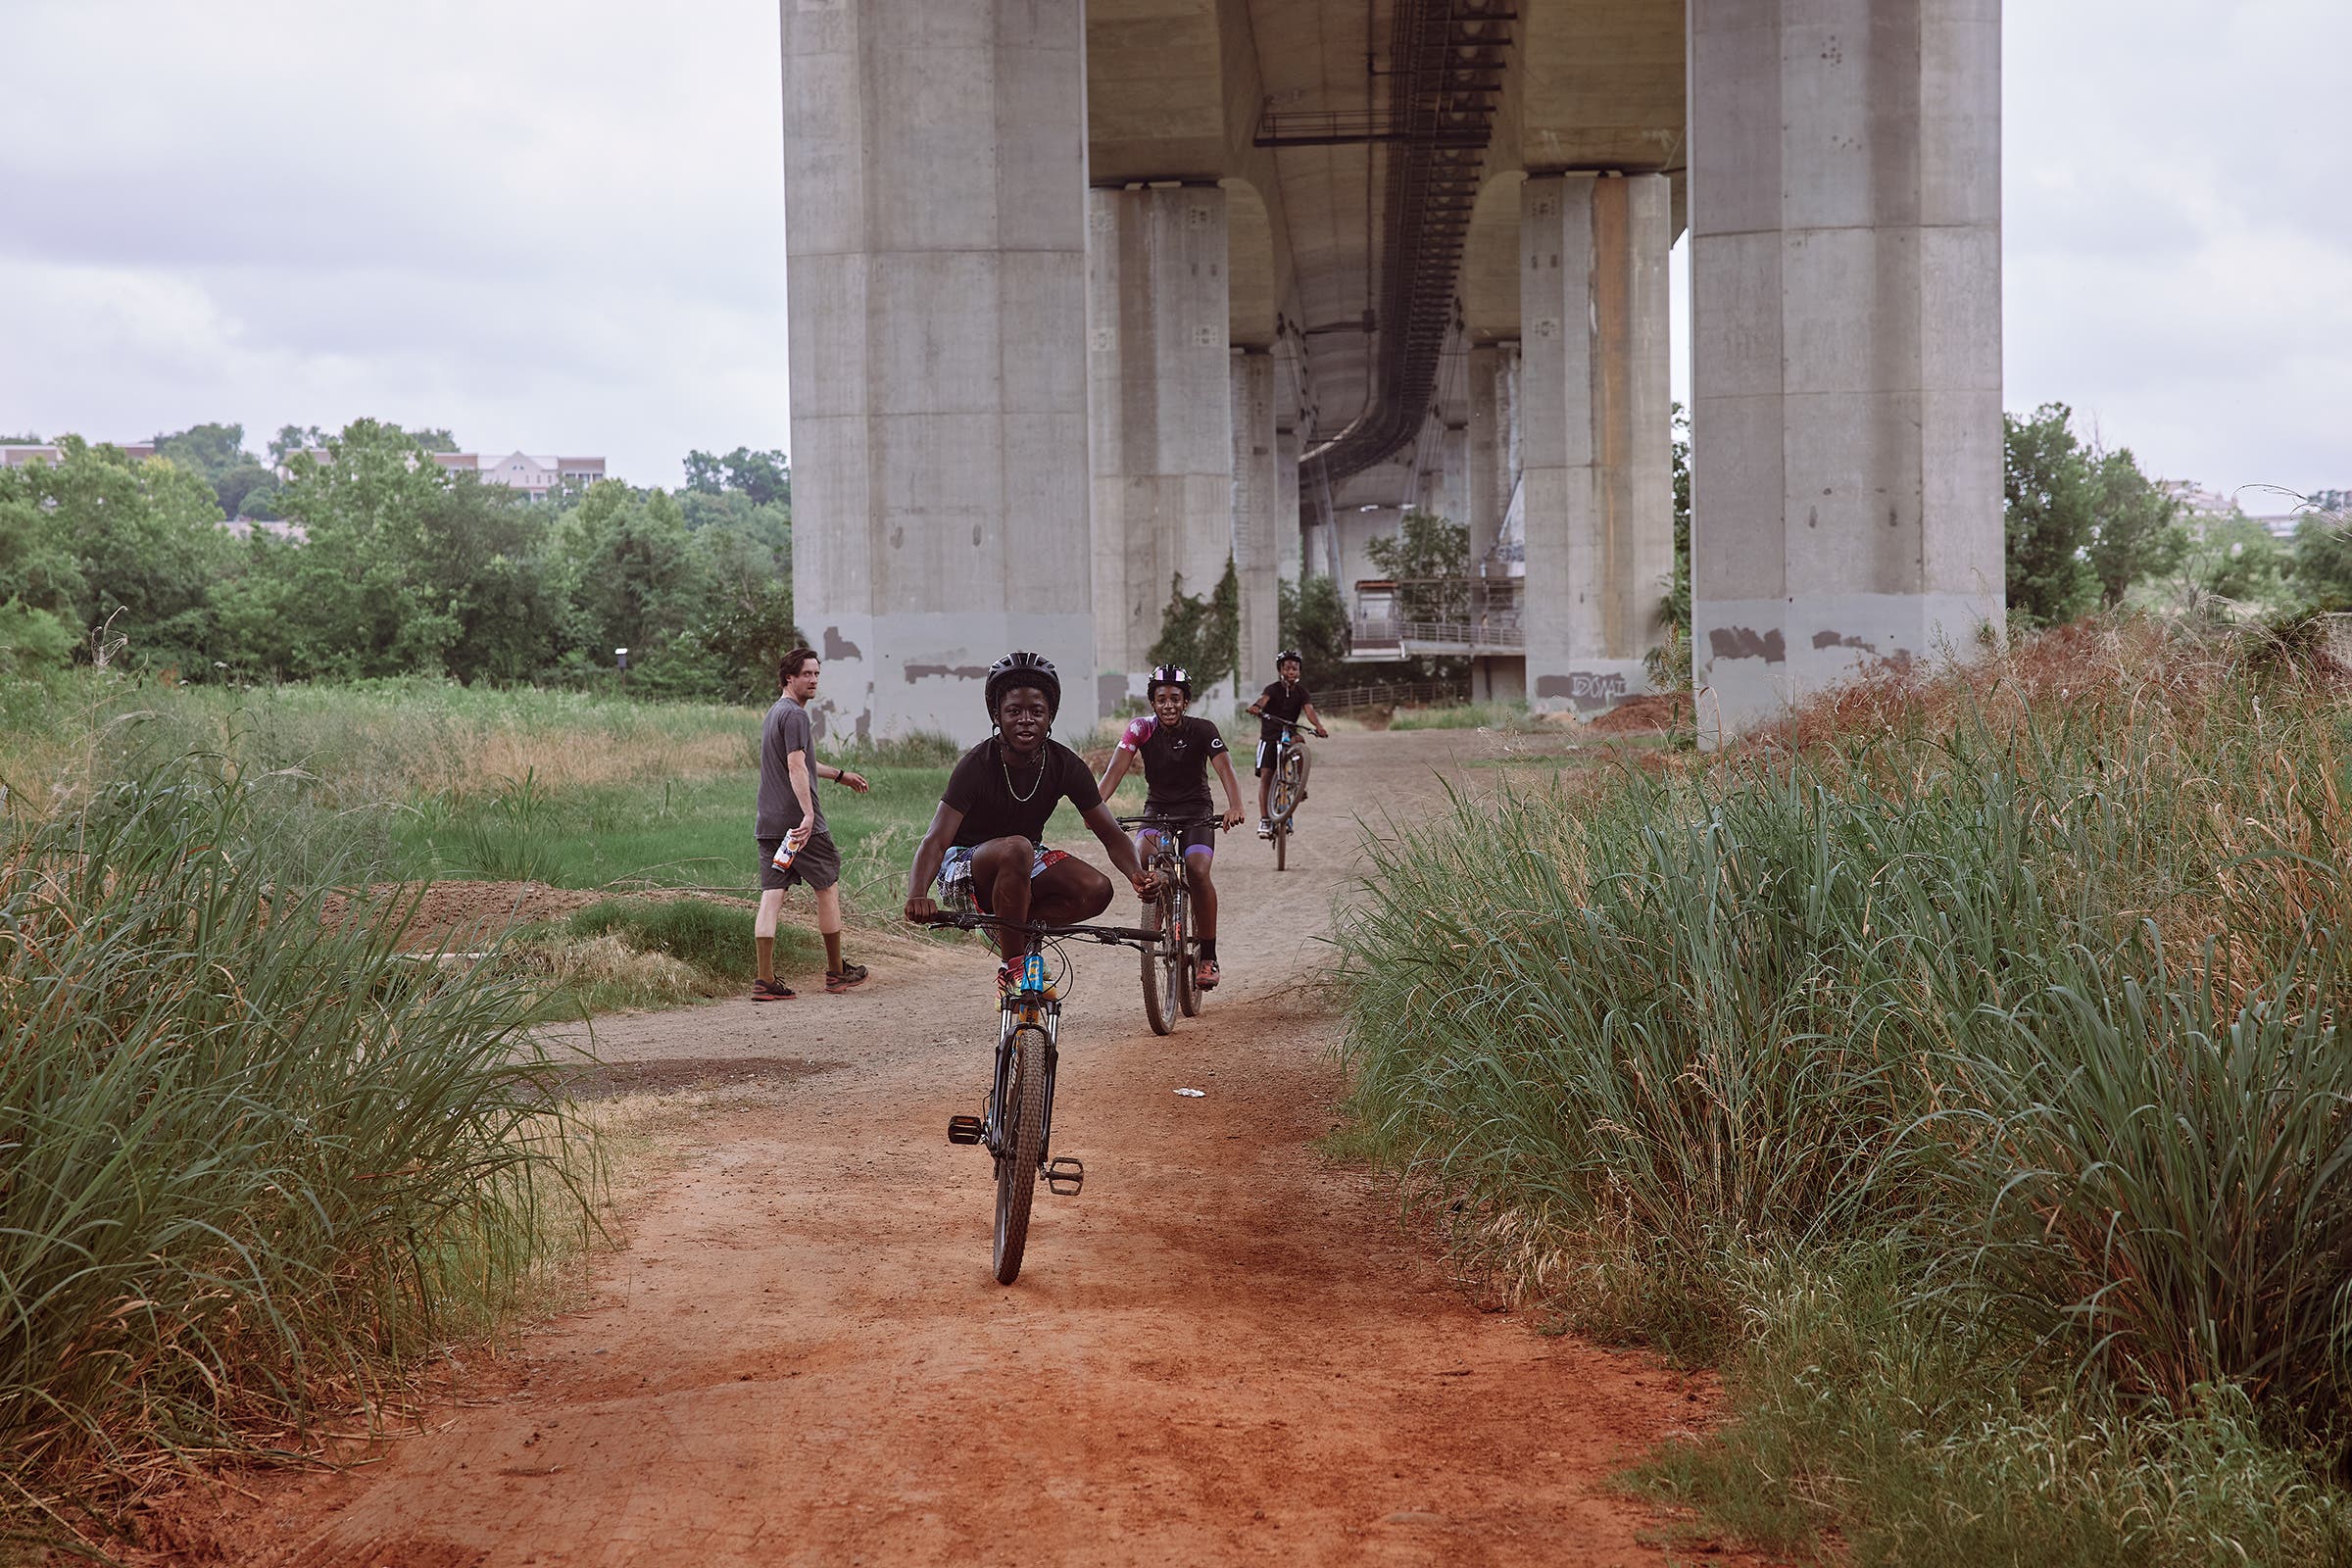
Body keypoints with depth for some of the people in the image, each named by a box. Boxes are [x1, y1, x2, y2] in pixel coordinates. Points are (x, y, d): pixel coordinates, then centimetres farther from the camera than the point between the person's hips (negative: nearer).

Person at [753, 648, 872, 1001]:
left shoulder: (774, 713, 21)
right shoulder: (795, 714, -11)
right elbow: (796, 768, -23)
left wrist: (841, 775, 47)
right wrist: (809, 814, -30)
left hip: (768, 823, 8)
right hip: (800, 822, -8)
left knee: (771, 897, 1)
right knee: (828, 890, 7)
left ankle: (765, 980, -6)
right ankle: (836, 971, 18)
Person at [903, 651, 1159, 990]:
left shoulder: (1064, 765, -11)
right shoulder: (977, 765, -23)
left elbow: (1110, 834, -9)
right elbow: (935, 840, -32)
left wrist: (1136, 874, -32)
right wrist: (917, 895, -53)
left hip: (1025, 866, 5)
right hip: (963, 869, -5)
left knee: (1097, 890, -22)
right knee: (1016, 848, -38)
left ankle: (1017, 932, -1)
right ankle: (1014, 970, -26)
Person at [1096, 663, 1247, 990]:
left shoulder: (1202, 730, -12)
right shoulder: (1142, 729, -10)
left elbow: (1224, 769, -25)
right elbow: (1116, 768, -21)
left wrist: (1235, 807, -45)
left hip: (1196, 812, -2)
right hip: (1157, 810, 2)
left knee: (1197, 871, -25)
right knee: (1141, 855, -30)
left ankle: (1208, 956, -14)